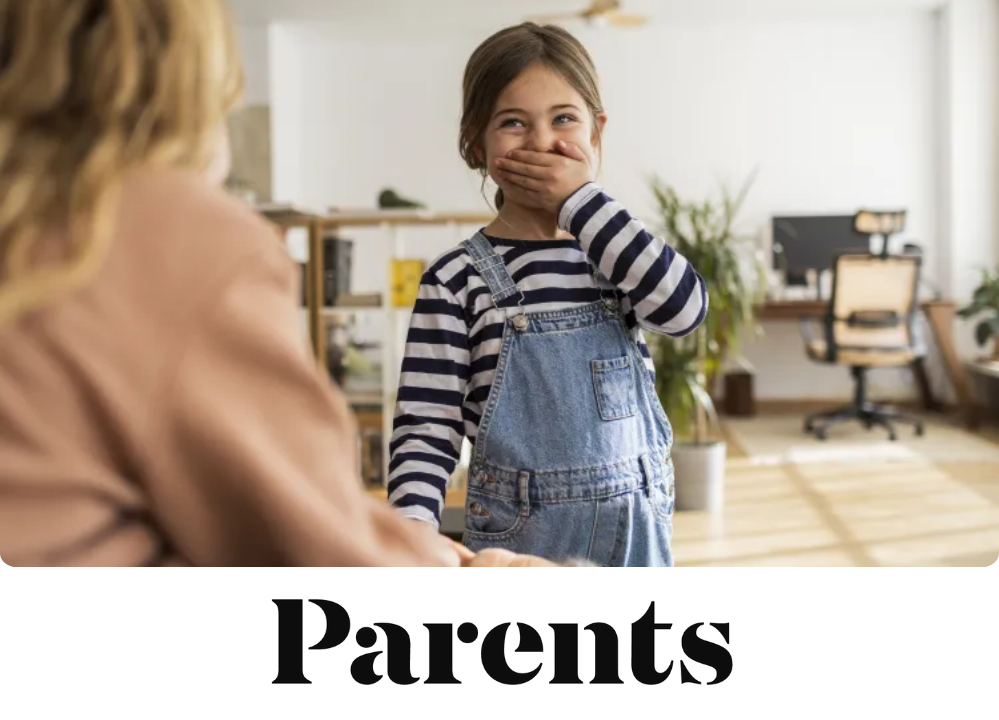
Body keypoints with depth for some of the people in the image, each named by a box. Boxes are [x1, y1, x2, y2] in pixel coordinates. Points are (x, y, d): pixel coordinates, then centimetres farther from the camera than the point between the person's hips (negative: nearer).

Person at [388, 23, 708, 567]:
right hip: (520, 540, -4)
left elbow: (684, 308, -17)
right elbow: (426, 429, -11)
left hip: (634, 532, 4)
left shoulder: (613, 253, 3)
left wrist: (582, 198, -16)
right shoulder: (458, 279, -9)